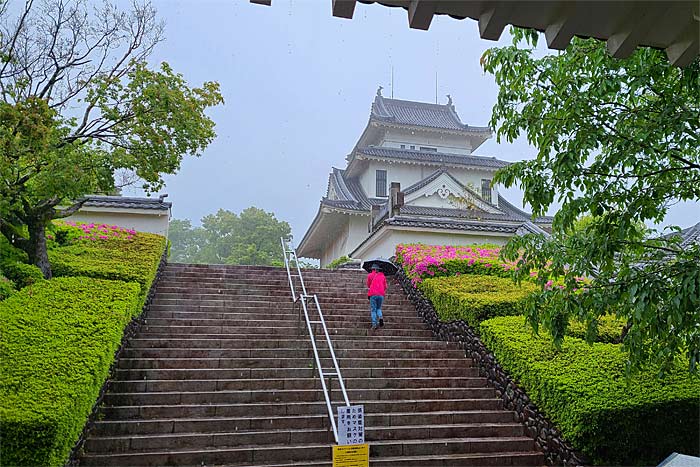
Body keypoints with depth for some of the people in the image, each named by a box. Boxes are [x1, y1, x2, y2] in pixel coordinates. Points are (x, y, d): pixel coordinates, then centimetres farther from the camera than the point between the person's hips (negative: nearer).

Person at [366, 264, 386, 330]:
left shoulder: (370, 275, 7)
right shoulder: (382, 276, 15)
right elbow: (385, 286, 16)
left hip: (373, 294, -3)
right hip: (381, 294, 3)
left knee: (373, 310, 2)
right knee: (378, 308, 17)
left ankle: (374, 324, -8)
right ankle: (380, 317, -11)